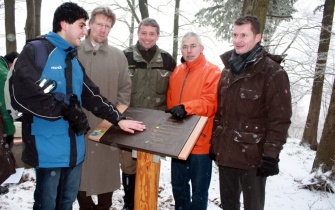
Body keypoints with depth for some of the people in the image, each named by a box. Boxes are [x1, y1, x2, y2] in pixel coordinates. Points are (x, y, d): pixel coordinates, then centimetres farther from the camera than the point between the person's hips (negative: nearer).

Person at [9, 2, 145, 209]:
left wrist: (118, 119, 10)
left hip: (74, 148, 7)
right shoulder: (36, 51, -9)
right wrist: (67, 108, -17)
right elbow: (22, 93, -20)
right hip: (49, 148, -7)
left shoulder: (73, 60, 16)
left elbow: (92, 96, 17)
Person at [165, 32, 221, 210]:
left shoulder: (212, 72, -8)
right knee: (178, 185, 19)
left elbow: (211, 103, -19)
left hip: (200, 141, -6)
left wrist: (185, 108, -30)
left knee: (199, 189, 8)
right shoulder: (177, 71, 11)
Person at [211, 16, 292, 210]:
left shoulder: (273, 73, -10)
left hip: (253, 156, -6)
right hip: (226, 153, 6)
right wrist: (214, 142, 13)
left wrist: (271, 155, -17)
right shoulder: (227, 70, 10)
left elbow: (280, 119, -14)